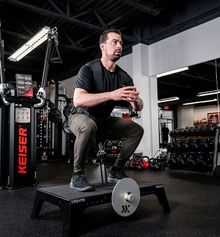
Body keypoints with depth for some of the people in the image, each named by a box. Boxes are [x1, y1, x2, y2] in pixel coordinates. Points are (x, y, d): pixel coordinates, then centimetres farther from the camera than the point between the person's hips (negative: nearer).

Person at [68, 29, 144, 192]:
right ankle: (77, 175, -19)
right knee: (89, 126, -39)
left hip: (104, 120, 6)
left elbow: (139, 107, -2)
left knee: (136, 130, -7)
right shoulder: (89, 69, -18)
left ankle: (116, 171, 5)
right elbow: (78, 100, -33)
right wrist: (111, 95, -42)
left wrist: (136, 100, -27)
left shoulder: (124, 77, -2)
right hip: (81, 117, -6)